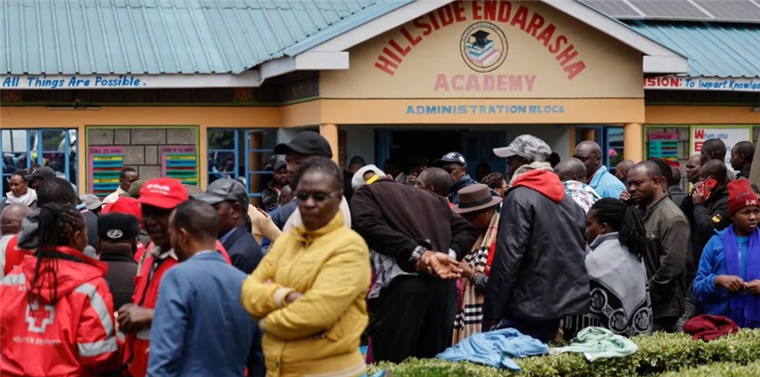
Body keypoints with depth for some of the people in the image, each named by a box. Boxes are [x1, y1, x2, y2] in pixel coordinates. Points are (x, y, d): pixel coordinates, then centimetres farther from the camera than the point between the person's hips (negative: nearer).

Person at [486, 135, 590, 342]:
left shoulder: (520, 198, -11)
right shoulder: (567, 198, 14)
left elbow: (507, 259, -17)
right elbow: (582, 250, 16)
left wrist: (493, 312, -14)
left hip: (529, 309, -8)